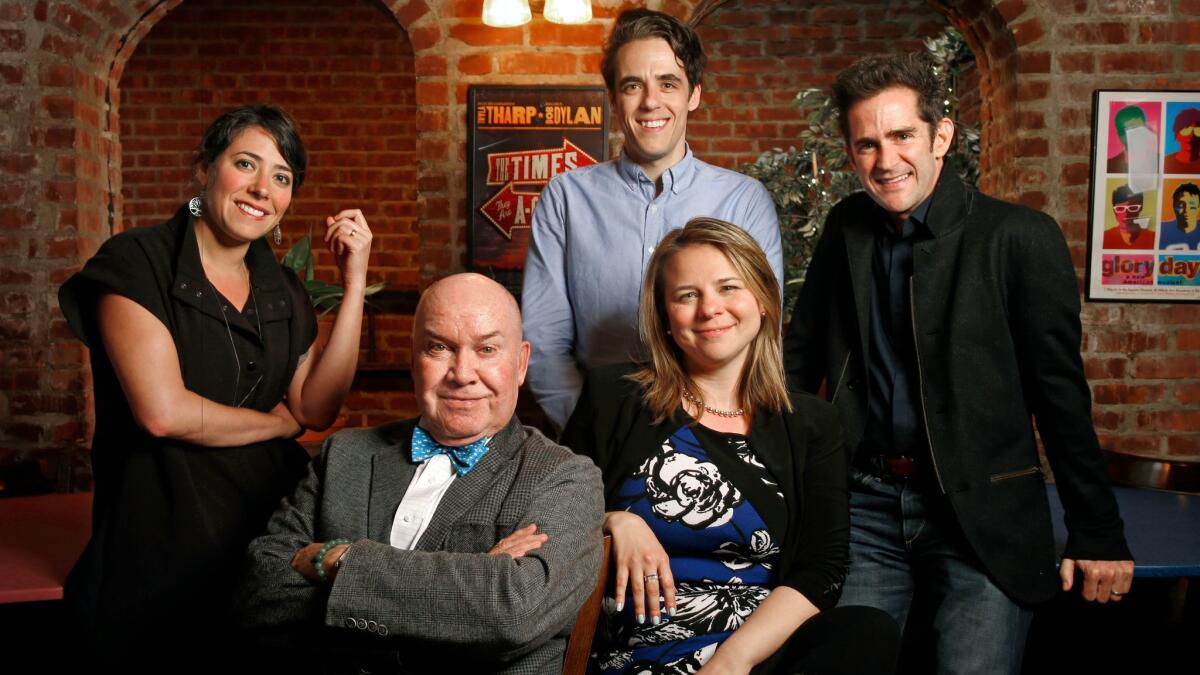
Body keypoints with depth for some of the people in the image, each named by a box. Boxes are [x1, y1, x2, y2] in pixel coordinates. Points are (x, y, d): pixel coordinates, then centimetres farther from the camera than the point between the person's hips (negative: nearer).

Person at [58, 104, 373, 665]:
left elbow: (317, 408, -1)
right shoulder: (138, 262, -10)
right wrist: (278, 423, -4)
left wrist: (355, 283, -5)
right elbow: (162, 412, -20)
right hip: (162, 532, -5)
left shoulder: (282, 290, 9)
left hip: (271, 523, 6)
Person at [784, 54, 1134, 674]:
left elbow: (1060, 394, -4)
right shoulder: (845, 227, 6)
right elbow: (801, 356, 13)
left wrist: (1097, 535, -1)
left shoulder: (1019, 238, -6)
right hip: (863, 507, 3)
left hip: (981, 514, -3)